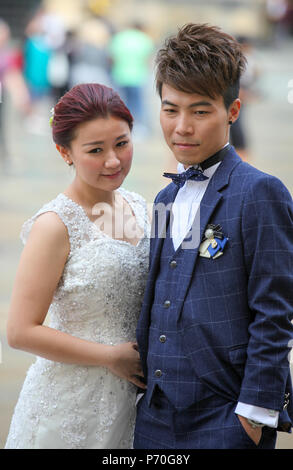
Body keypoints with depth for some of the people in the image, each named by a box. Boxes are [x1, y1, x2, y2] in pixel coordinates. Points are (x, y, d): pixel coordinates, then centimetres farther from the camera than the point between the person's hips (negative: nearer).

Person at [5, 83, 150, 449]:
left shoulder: (136, 206, 5)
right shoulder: (55, 225, -16)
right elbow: (21, 332, -17)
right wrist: (111, 357, -15)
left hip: (130, 397, 6)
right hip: (71, 404, -6)